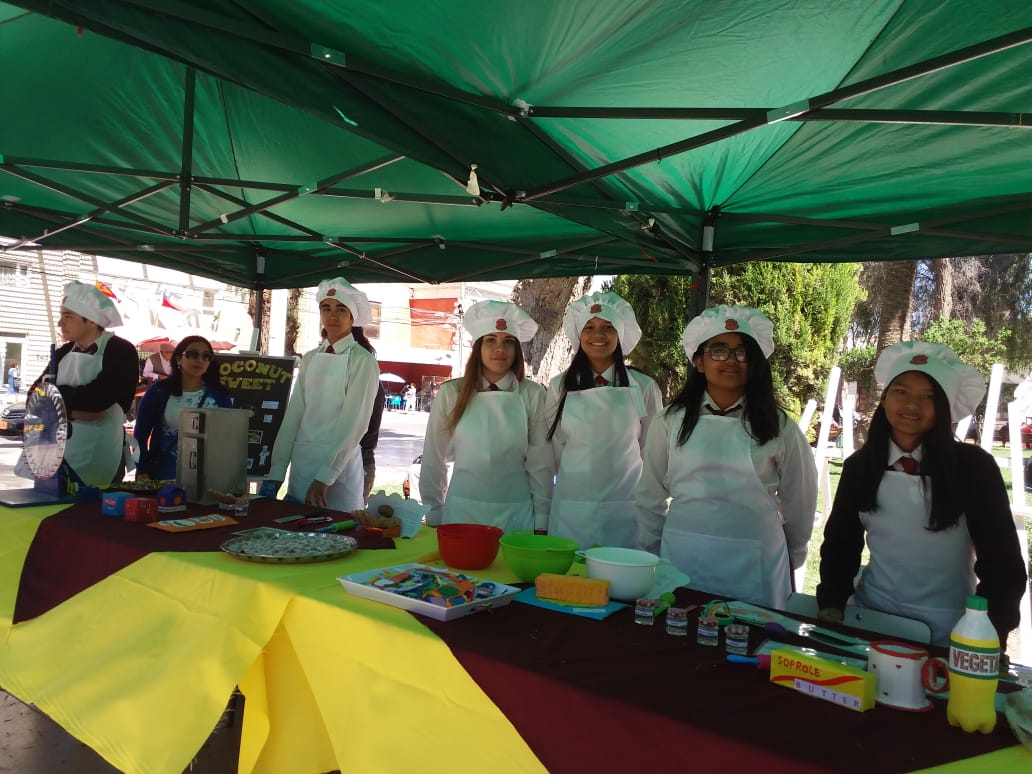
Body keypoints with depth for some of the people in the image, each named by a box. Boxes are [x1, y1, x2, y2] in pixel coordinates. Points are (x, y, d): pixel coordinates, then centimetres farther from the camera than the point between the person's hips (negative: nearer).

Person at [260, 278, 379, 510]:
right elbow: (293, 415, 5)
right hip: (301, 464, 5)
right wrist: (276, 472, -3)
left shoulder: (362, 361, -6)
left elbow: (354, 422, -13)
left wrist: (324, 478, -20)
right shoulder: (309, 359, 10)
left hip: (339, 465, -5)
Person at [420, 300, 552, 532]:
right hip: (462, 510, 0)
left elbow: (540, 462, 0)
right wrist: (434, 516, 6)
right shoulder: (451, 393, -2)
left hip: (516, 512, 0)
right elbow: (433, 459, 4)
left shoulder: (533, 395, -3)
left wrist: (541, 521, 1)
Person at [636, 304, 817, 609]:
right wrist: (650, 555, 11)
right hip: (682, 559, 1)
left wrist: (790, 556, 18)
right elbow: (650, 497, 8)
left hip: (754, 569, 0)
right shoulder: (670, 422, 1)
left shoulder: (778, 427, 0)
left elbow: (799, 501, 10)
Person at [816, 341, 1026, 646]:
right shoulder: (859, 466, -4)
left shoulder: (974, 466, -12)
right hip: (871, 616, 2)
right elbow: (840, 543, 4)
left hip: (948, 629, -2)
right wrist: (831, 607, -6)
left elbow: (1001, 558, -8)